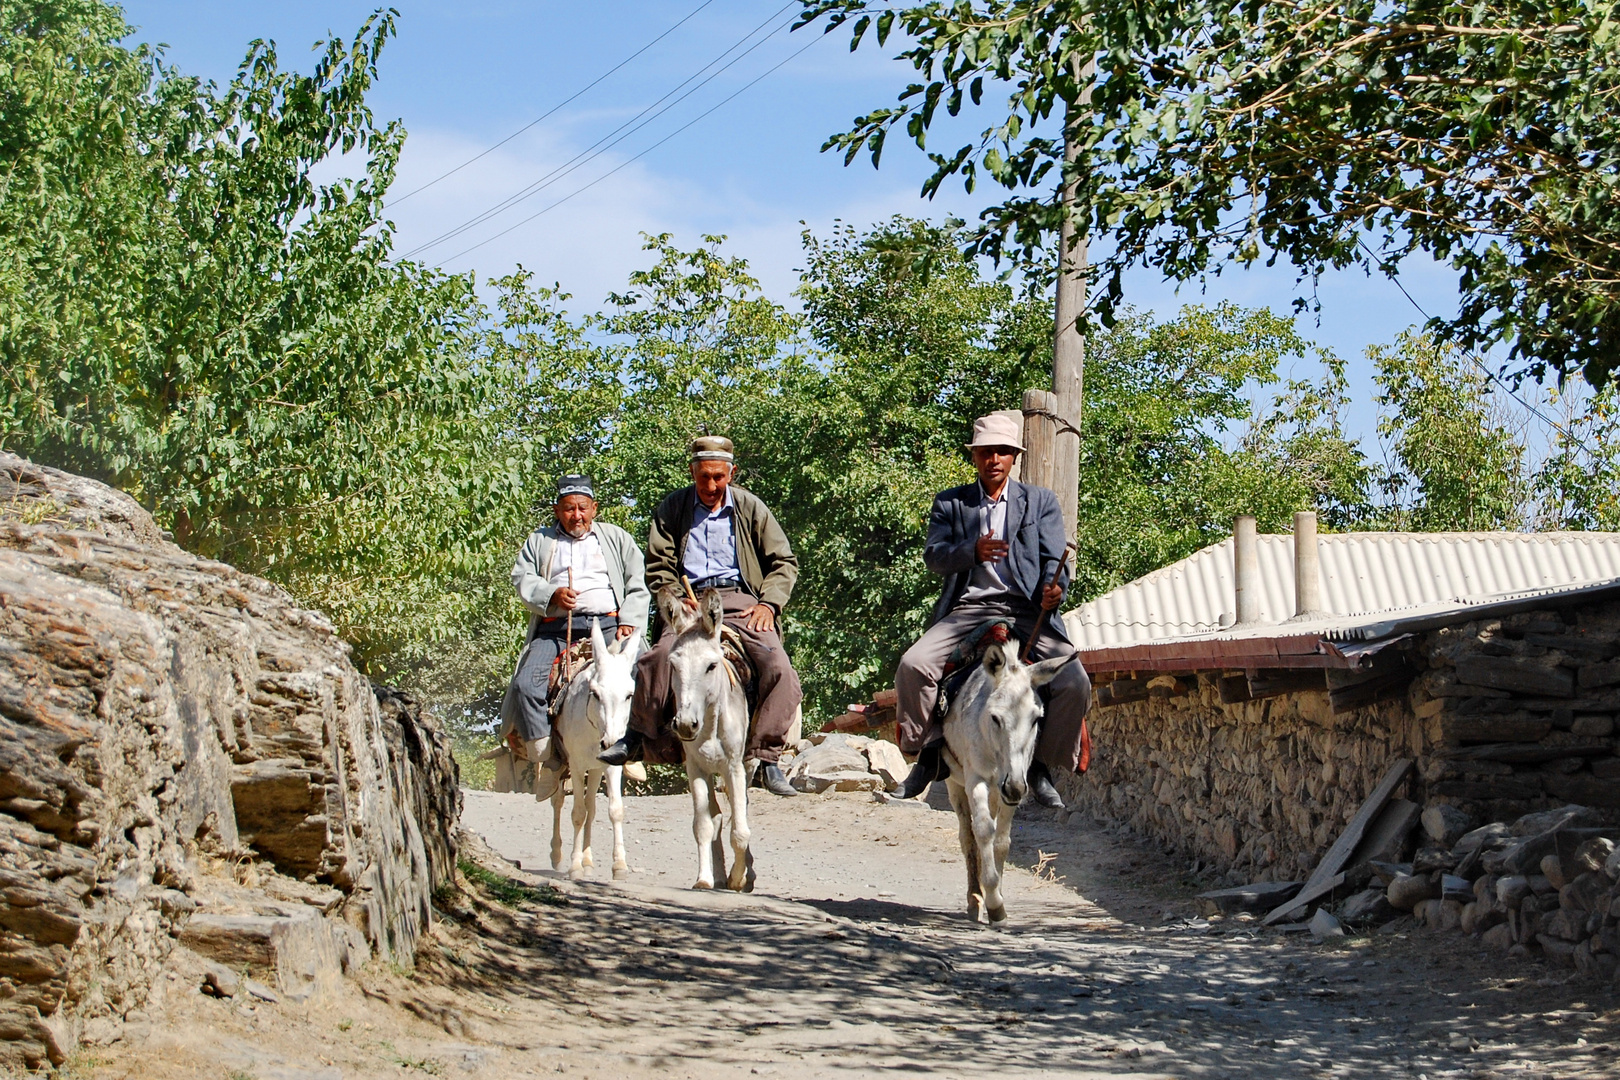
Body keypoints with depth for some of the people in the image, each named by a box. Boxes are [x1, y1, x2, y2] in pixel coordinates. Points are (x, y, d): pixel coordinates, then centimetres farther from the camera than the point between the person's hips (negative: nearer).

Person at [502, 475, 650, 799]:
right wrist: (551, 595, -12)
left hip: (607, 623, -1)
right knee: (526, 684, -22)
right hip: (554, 628, 1)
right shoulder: (539, 542, 22)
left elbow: (638, 586, 11)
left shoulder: (617, 539, 20)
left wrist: (629, 623, -6)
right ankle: (547, 760, -16)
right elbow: (522, 579, 8)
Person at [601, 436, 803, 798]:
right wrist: (677, 602, -8)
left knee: (780, 669, -25)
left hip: (741, 601, 1)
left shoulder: (751, 508, 14)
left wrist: (768, 603, -3)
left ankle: (766, 758, -18)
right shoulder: (672, 509, 15)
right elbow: (658, 567, 11)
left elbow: (784, 563, 14)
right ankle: (638, 735, -16)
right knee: (662, 654, -32)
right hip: (691, 602, 0)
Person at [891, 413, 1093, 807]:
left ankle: (1042, 765, -2)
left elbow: (1054, 558, 5)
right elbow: (933, 556, 3)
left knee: (1075, 682, -23)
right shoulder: (950, 503, 16)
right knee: (913, 664, -25)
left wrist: (1054, 587, -19)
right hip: (968, 608, 0)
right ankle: (930, 754, -6)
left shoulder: (1041, 501, 16)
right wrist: (973, 551, -18)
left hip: (1027, 611, 0)